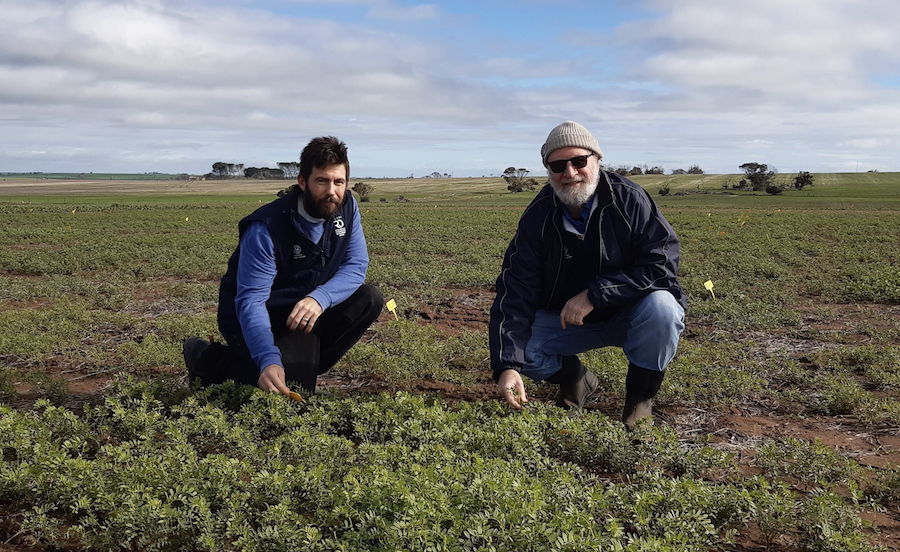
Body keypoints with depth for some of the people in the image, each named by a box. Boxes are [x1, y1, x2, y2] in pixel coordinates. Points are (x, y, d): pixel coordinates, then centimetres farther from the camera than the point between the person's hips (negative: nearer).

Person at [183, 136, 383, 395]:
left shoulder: (346, 208, -9)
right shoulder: (265, 230, -27)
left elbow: (356, 265, -10)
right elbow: (251, 301, -32)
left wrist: (319, 298, -32)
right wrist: (268, 361, -48)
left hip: (304, 312, 6)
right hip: (253, 318, -6)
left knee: (370, 299, -13)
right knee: (294, 385, -25)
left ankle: (302, 364, -1)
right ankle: (208, 359, 0)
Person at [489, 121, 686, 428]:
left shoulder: (629, 200, -18)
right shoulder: (538, 218, -12)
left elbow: (663, 261, -26)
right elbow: (515, 292, -17)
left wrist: (595, 294, -32)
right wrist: (507, 366, -29)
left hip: (629, 317, -2)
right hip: (564, 320, 3)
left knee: (661, 306, -34)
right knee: (519, 346, -20)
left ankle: (640, 397, -7)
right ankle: (575, 379, 14)